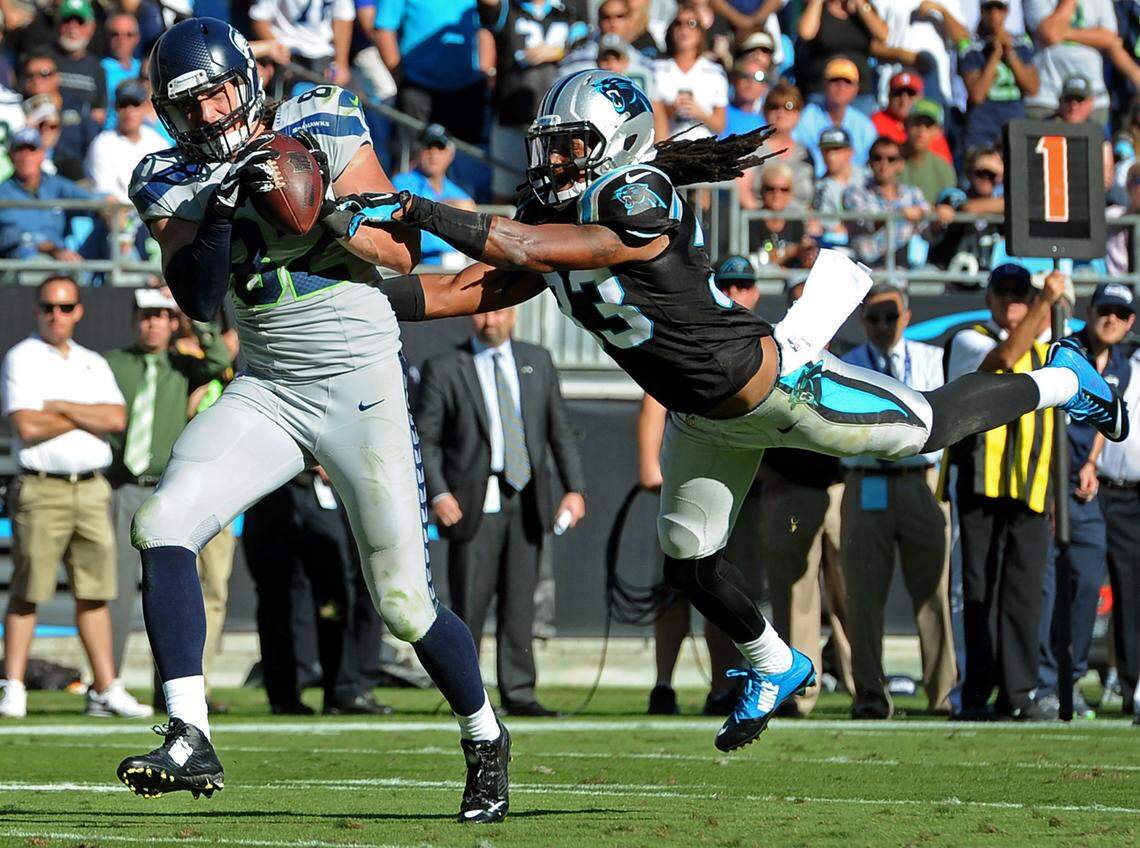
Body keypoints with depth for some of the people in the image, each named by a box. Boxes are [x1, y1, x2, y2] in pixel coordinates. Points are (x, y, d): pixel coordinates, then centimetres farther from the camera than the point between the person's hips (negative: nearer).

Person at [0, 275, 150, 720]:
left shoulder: (93, 364, 16)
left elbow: (116, 418, 0)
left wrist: (61, 408, -9)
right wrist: (88, 416, -3)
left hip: (91, 488, 5)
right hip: (41, 490, -5)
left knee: (94, 593, 5)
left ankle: (106, 689, 7)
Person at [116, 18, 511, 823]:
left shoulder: (324, 131, -7)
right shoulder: (174, 182, 1)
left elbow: (403, 253, -7)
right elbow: (199, 301, -12)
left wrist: (326, 213, -23)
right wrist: (221, 206, -25)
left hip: (363, 386, -3)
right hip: (267, 391, 3)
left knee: (405, 602, -1)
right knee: (163, 524, -20)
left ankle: (486, 739, 26)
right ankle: (190, 740, -22)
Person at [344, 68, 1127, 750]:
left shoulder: (643, 207, -34)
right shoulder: (560, 216, -6)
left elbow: (527, 252, -40)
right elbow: (480, 287, -6)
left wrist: (421, 212, -40)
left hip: (776, 385, -8)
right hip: (705, 420, 8)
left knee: (928, 429, 8)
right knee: (690, 561, 11)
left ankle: (1062, 381, 33)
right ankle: (774, 668, 38)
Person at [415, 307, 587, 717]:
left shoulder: (537, 361, 13)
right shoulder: (443, 369, 2)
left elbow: (560, 431, 14)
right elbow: (425, 439, 0)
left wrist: (575, 488, 4)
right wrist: (438, 493, -13)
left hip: (527, 503, 3)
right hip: (474, 505, -3)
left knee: (520, 603, 4)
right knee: (470, 604, -6)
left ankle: (518, 693, 7)